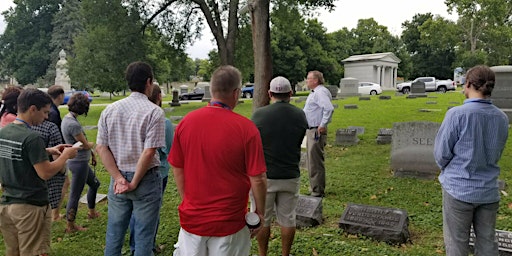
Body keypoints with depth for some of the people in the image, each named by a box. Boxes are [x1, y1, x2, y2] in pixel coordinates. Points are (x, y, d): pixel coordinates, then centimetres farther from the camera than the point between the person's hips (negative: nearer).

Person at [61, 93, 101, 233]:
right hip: (78, 162, -10)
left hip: (81, 161, 10)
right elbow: (85, 145, -20)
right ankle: (70, 225, 19)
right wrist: (92, 144, 3)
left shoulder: (68, 118, 5)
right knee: (75, 194, 4)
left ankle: (92, 212, 44)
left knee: (94, 183, 27)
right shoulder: (73, 124, -26)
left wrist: (92, 153, 12)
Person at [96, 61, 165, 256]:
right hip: (146, 179, -4)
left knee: (114, 234, 17)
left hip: (118, 179, 5)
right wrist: (134, 183, -9)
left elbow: (101, 147, -1)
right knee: (144, 237, 7)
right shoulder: (154, 112, -12)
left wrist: (119, 179, -4)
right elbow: (149, 152, -18)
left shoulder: (110, 110, 3)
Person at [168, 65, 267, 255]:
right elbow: (258, 179, -14)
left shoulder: (186, 122, -8)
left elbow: (177, 170, 1)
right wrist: (260, 213, 2)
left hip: (192, 219, 3)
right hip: (229, 223, -2)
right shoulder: (246, 127, -17)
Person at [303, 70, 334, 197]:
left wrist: (322, 125, -26)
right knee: (311, 161, 18)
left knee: (315, 163, -4)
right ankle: (314, 188, 30)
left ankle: (318, 192, 4)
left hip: (316, 132, -11)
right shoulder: (314, 92, 17)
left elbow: (329, 108, -30)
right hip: (310, 130, 11)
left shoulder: (321, 92, -17)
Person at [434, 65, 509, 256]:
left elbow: (441, 153, -10)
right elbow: (496, 154, 10)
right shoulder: (501, 118, -1)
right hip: (489, 190, 5)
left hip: (459, 188, -5)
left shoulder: (457, 114, -18)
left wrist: (447, 169, 10)